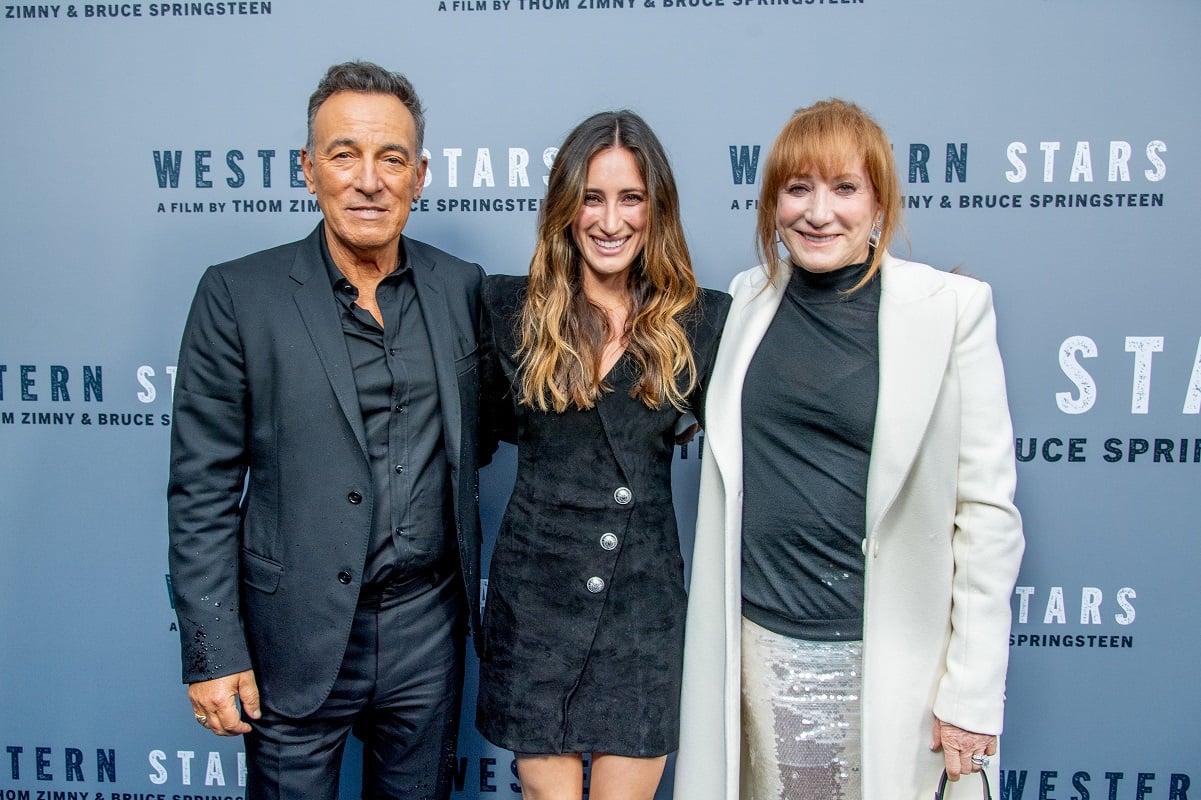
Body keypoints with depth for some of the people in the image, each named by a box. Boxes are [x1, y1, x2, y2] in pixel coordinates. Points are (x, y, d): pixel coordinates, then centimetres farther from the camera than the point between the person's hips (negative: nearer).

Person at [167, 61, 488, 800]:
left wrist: (469, 595, 4)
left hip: (428, 628, 3)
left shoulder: (461, 287, 1)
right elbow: (202, 489, -7)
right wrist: (213, 651, -9)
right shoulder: (239, 295, -8)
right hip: (298, 635, -2)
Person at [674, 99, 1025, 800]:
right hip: (760, 642, 3)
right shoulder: (751, 297, 4)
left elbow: (989, 508, -6)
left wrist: (974, 691, -8)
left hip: (888, 656, -3)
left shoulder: (952, 307, -7)